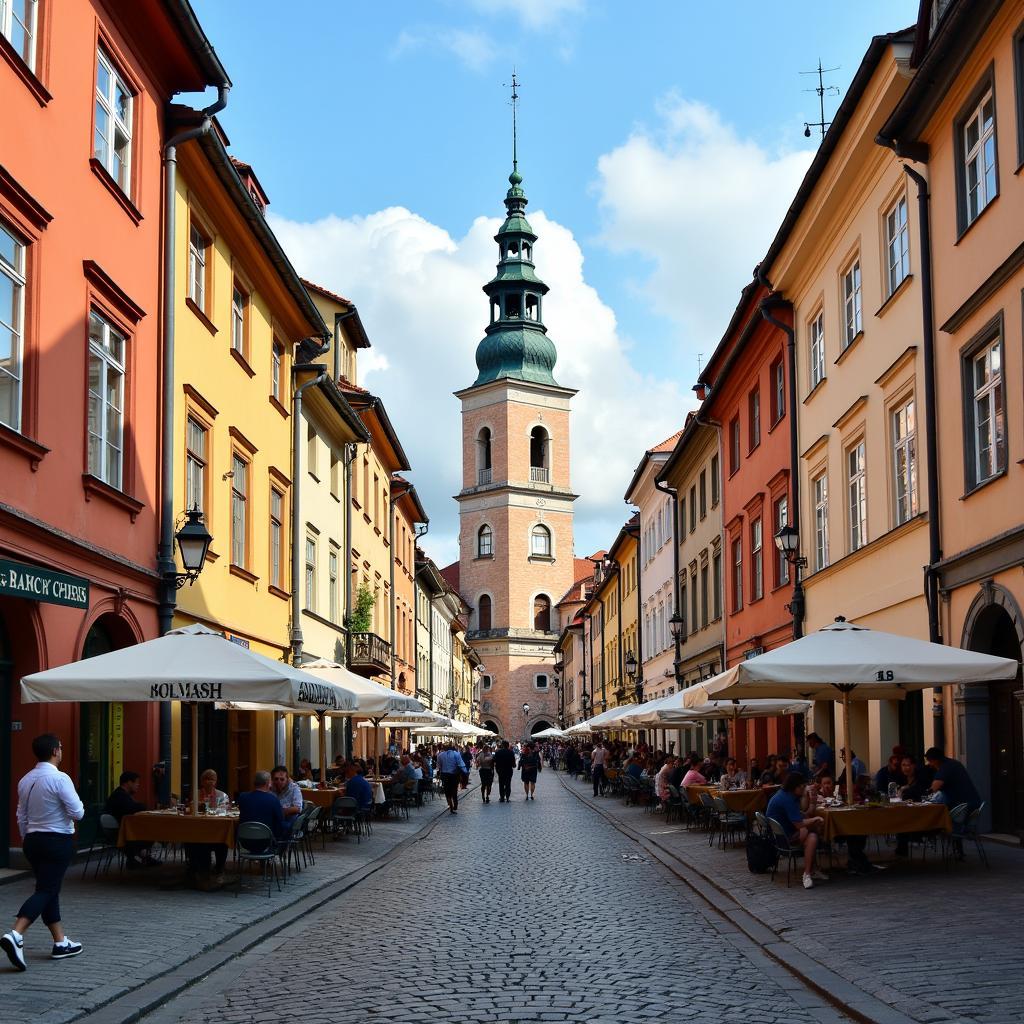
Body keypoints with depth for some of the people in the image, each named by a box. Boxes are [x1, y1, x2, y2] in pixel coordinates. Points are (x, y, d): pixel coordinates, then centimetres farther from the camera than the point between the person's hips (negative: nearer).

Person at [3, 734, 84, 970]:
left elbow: (21, 817, 15)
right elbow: (78, 813, -17)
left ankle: (61, 943, 21)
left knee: (49, 890, 15)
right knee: (45, 891, -7)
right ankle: (15, 935, -23)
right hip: (58, 841, -8)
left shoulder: (25, 780, 7)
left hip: (32, 840, 8)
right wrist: (73, 810, 5)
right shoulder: (60, 779, -16)